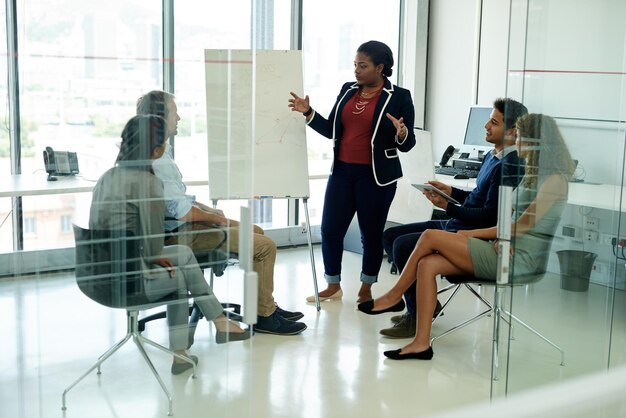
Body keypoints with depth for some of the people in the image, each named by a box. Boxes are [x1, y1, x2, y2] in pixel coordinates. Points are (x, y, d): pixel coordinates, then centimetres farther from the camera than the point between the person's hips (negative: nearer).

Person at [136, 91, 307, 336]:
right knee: (265, 246, -9)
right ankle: (264, 316, 2)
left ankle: (267, 305, 22)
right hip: (183, 232, -11)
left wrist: (208, 209, 10)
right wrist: (215, 217, -8)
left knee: (256, 232, 18)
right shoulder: (159, 162, -25)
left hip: (185, 223, 11)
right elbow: (183, 213, -24)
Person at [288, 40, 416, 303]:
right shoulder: (347, 91, 8)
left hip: (376, 176, -4)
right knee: (330, 229, 5)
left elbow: (407, 145, -5)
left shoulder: (399, 97, -6)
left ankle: (366, 289, 23)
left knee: (371, 233, 6)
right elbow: (331, 130, 12)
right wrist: (308, 113, 1)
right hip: (342, 172, 5)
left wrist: (401, 134, -27)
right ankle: (333, 286, 21)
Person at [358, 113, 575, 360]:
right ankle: (421, 343, -12)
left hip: (521, 259, -9)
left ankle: (394, 297, 6)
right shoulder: (533, 174, 18)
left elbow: (522, 226, -14)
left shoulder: (554, 180, -12)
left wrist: (472, 234, -6)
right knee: (427, 264, -11)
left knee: (430, 237, -13)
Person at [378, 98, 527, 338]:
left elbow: (490, 216, -21)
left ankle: (417, 316, -9)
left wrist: (448, 207, -21)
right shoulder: (492, 156, 13)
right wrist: (450, 191, 11)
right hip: (454, 226, 11)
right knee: (390, 235, 8)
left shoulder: (509, 166, -18)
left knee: (403, 245, -23)